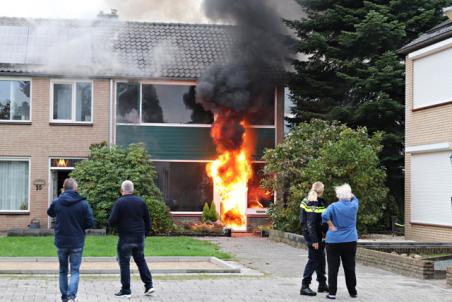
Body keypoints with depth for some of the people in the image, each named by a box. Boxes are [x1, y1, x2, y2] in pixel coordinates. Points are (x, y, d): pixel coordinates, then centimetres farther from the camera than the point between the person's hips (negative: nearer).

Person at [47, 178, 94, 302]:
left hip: (61, 242, 2)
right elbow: (90, 222, -8)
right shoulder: (83, 203, -11)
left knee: (63, 271, 18)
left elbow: (50, 213, 15)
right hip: (77, 243, -2)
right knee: (75, 271, 4)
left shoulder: (56, 202, -6)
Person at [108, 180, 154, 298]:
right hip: (139, 237, 5)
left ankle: (126, 290, 4)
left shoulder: (119, 203, -10)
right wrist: (145, 233, 19)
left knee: (124, 263, 3)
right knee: (141, 260, 17)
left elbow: (111, 222, -14)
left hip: (125, 238, -5)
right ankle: (149, 285, 11)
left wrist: (113, 223, 8)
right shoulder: (141, 202, 5)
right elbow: (147, 220, 9)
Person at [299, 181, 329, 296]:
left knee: (320, 258, 17)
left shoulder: (308, 200, 10)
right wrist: (314, 240, -21)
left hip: (317, 234, 10)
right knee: (313, 259, -4)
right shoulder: (314, 204, -20)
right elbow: (311, 223, -22)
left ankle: (322, 284, 28)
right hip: (313, 234, -10)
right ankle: (305, 286, 0)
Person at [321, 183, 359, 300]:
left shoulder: (334, 206, -10)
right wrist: (349, 192, 14)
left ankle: (332, 293, 0)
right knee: (349, 267, 12)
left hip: (334, 241, -3)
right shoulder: (354, 205, 0)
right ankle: (353, 292, 20)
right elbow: (354, 198, 23)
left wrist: (331, 226, -13)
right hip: (350, 241, 3)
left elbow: (324, 215, -25)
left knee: (333, 268, 1)